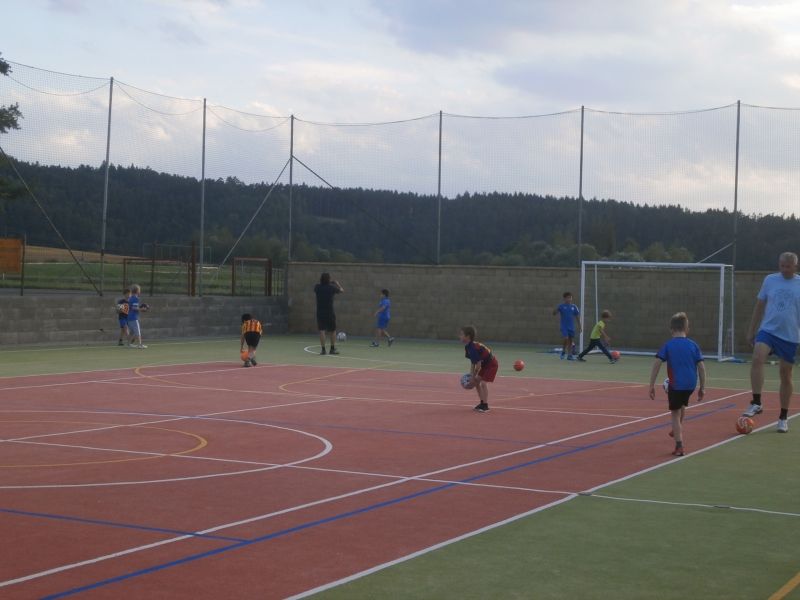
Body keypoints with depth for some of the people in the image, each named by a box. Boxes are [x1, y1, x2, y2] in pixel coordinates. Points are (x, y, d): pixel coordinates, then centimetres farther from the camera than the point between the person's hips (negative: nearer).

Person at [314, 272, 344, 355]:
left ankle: (323, 349, -6)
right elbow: (341, 290, 10)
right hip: (330, 313, -1)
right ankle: (332, 349, 14)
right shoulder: (332, 287, -7)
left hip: (320, 313, 1)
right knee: (332, 331, 12)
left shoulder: (317, 287, -2)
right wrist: (337, 284, 29)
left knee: (322, 330, 0)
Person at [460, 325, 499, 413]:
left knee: (483, 382, -17)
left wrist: (473, 377, -19)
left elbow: (478, 364, -28)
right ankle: (482, 403, 19)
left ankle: (485, 406, -10)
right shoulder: (468, 347, -1)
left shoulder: (473, 348, -31)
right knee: (477, 381, 10)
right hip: (485, 364, 10)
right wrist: (471, 374, 0)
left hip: (492, 364, -10)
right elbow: (473, 362, 8)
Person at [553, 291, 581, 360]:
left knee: (571, 340, 5)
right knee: (565, 338, -17)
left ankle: (569, 355, 14)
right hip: (564, 326, -3)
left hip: (571, 327, 3)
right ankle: (563, 351, 7)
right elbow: (554, 313, -6)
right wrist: (556, 309, -28)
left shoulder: (574, 307, 6)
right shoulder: (561, 306, -2)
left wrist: (579, 327, 10)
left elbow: (577, 317, 12)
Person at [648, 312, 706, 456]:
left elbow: (656, 364, -11)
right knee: (682, 404, 33)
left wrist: (652, 385, -7)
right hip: (691, 384, 4)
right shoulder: (693, 345, 3)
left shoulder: (668, 345, -3)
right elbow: (701, 366, 2)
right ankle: (678, 430, 50)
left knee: (675, 414, 8)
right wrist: (702, 387, 10)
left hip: (676, 384, -3)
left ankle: (679, 446, 2)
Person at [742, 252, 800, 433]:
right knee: (757, 358, -27)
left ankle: (783, 417, 21)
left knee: (785, 375, 7)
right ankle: (756, 403, -22)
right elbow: (759, 306, 11)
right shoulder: (770, 280, 4)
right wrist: (751, 330, 11)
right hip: (768, 330, 1)